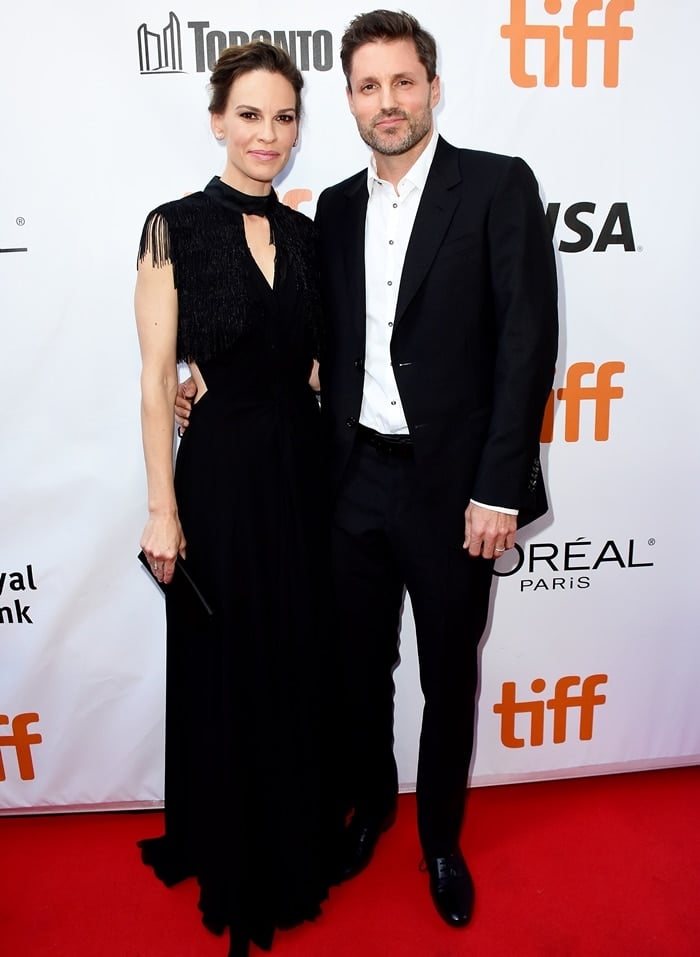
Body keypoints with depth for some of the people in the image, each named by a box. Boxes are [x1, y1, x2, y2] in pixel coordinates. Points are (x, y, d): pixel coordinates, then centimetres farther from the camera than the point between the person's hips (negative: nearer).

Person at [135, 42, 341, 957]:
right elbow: (155, 378, -9)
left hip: (304, 468, 5)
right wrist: (164, 509, -12)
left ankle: (301, 841, 42)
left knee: (303, 667, 17)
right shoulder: (175, 227, -6)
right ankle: (231, 860, 37)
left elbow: (315, 357, 12)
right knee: (226, 677, 11)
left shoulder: (305, 233, 8)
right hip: (221, 471, -4)